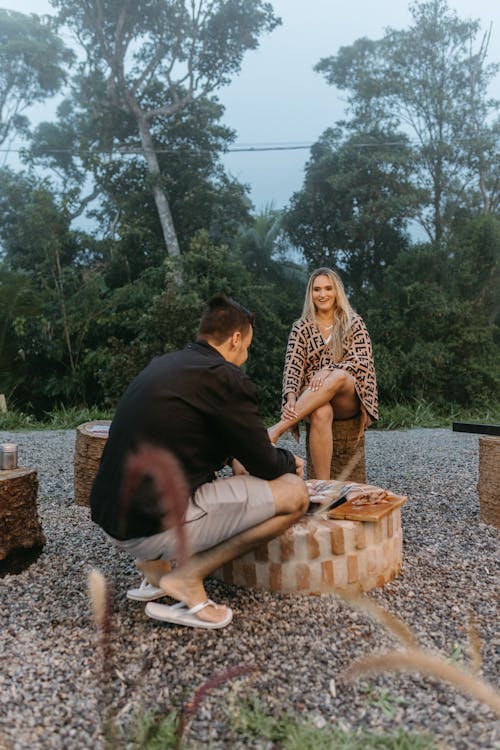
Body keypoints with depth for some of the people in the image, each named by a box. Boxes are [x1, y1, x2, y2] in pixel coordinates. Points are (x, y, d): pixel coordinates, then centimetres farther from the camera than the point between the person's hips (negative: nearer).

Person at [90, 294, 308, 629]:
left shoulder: (162, 364, 14)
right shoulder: (226, 378, -12)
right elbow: (264, 464, -4)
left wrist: (234, 459, 27)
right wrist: (291, 462, 17)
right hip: (155, 526, -9)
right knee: (294, 492, -5)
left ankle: (154, 565, 18)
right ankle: (187, 577, -4)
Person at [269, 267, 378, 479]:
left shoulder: (354, 323, 10)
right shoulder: (301, 328, 11)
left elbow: (361, 361, -3)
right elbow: (292, 367, -2)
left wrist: (329, 371, -23)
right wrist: (291, 398, -23)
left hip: (349, 398, 0)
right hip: (311, 396, 0)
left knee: (337, 378, -37)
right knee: (321, 413, -38)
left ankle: (277, 429, -40)